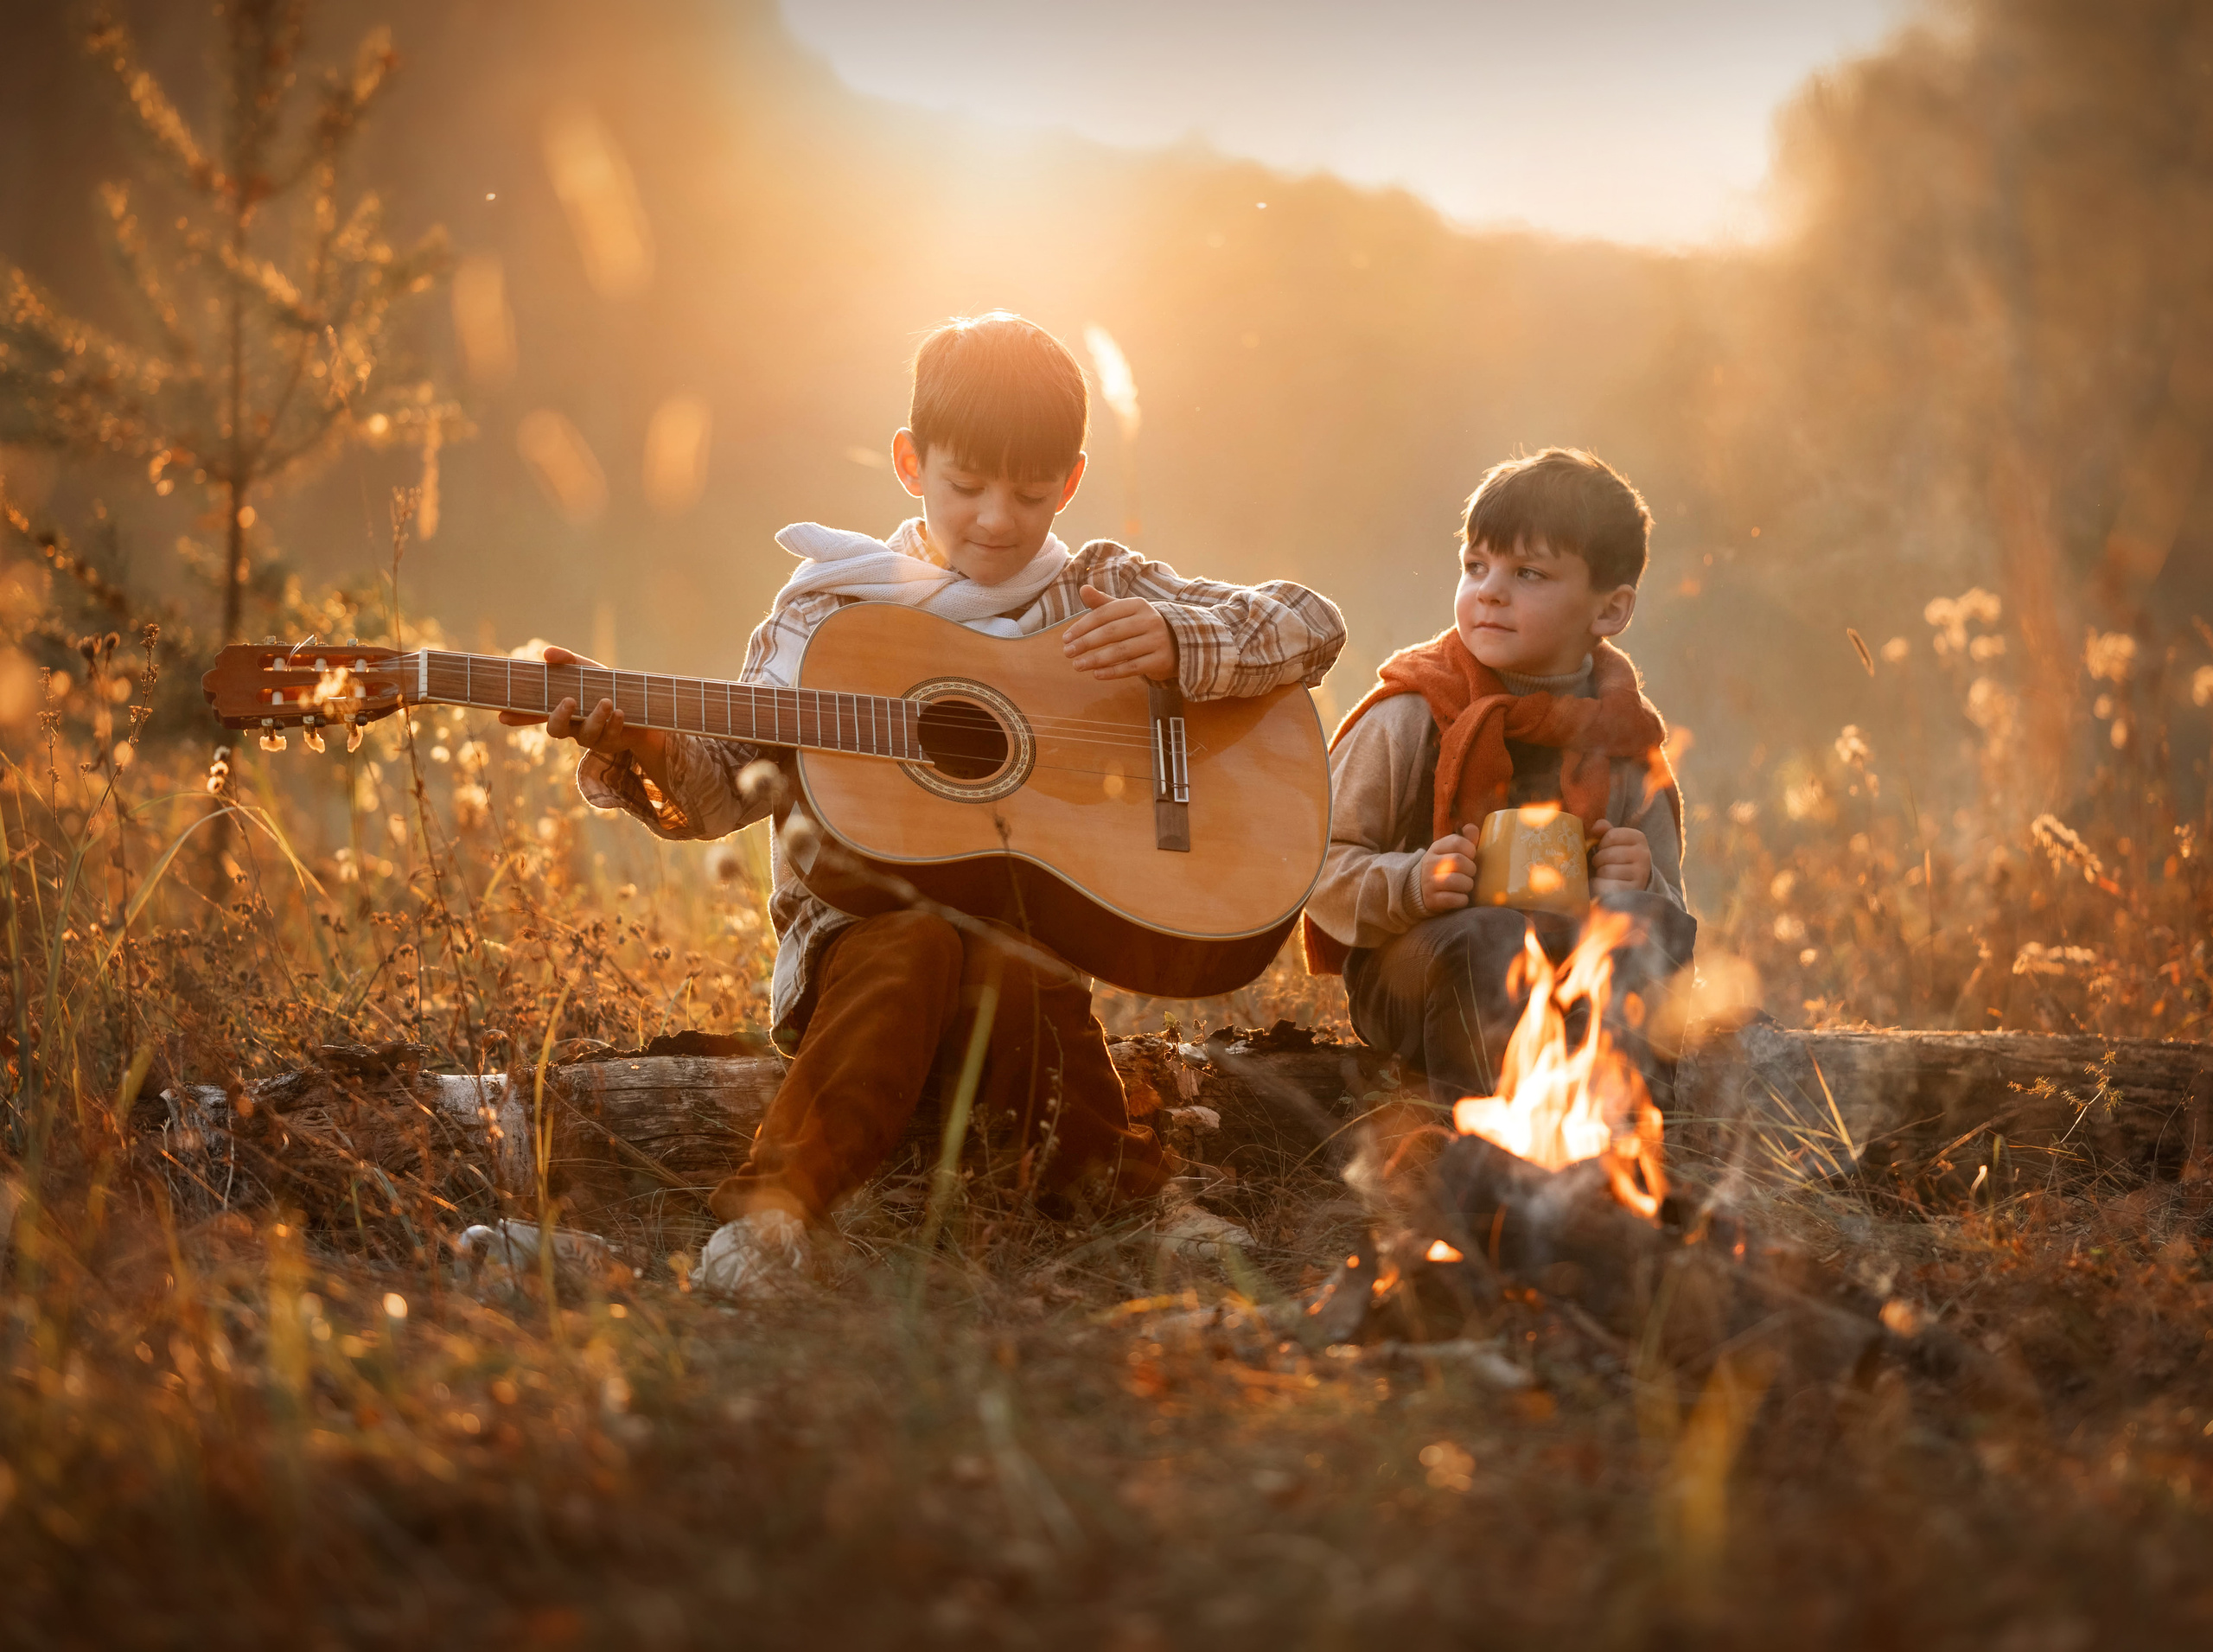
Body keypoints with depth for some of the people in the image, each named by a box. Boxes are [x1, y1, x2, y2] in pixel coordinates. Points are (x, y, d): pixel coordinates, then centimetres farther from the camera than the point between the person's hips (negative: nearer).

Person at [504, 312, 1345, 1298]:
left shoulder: (1098, 590, 10)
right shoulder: (829, 610, 9)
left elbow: (1311, 627, 7)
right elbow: (723, 786, 7)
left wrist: (1176, 643, -12)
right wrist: (633, 744, -15)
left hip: (1039, 923, 0)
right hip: (859, 920, 0)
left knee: (1017, 976, -35)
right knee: (909, 945, -36)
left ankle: (1097, 1172, -14)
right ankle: (777, 1200, -41)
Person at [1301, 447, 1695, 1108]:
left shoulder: (1621, 741, 8)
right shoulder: (1409, 719, 0)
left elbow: (1667, 899, 15)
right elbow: (1321, 868, -2)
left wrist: (1640, 885, -10)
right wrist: (1408, 886, -22)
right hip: (1415, 960, -2)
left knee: (1649, 923, -28)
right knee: (1484, 942, -36)